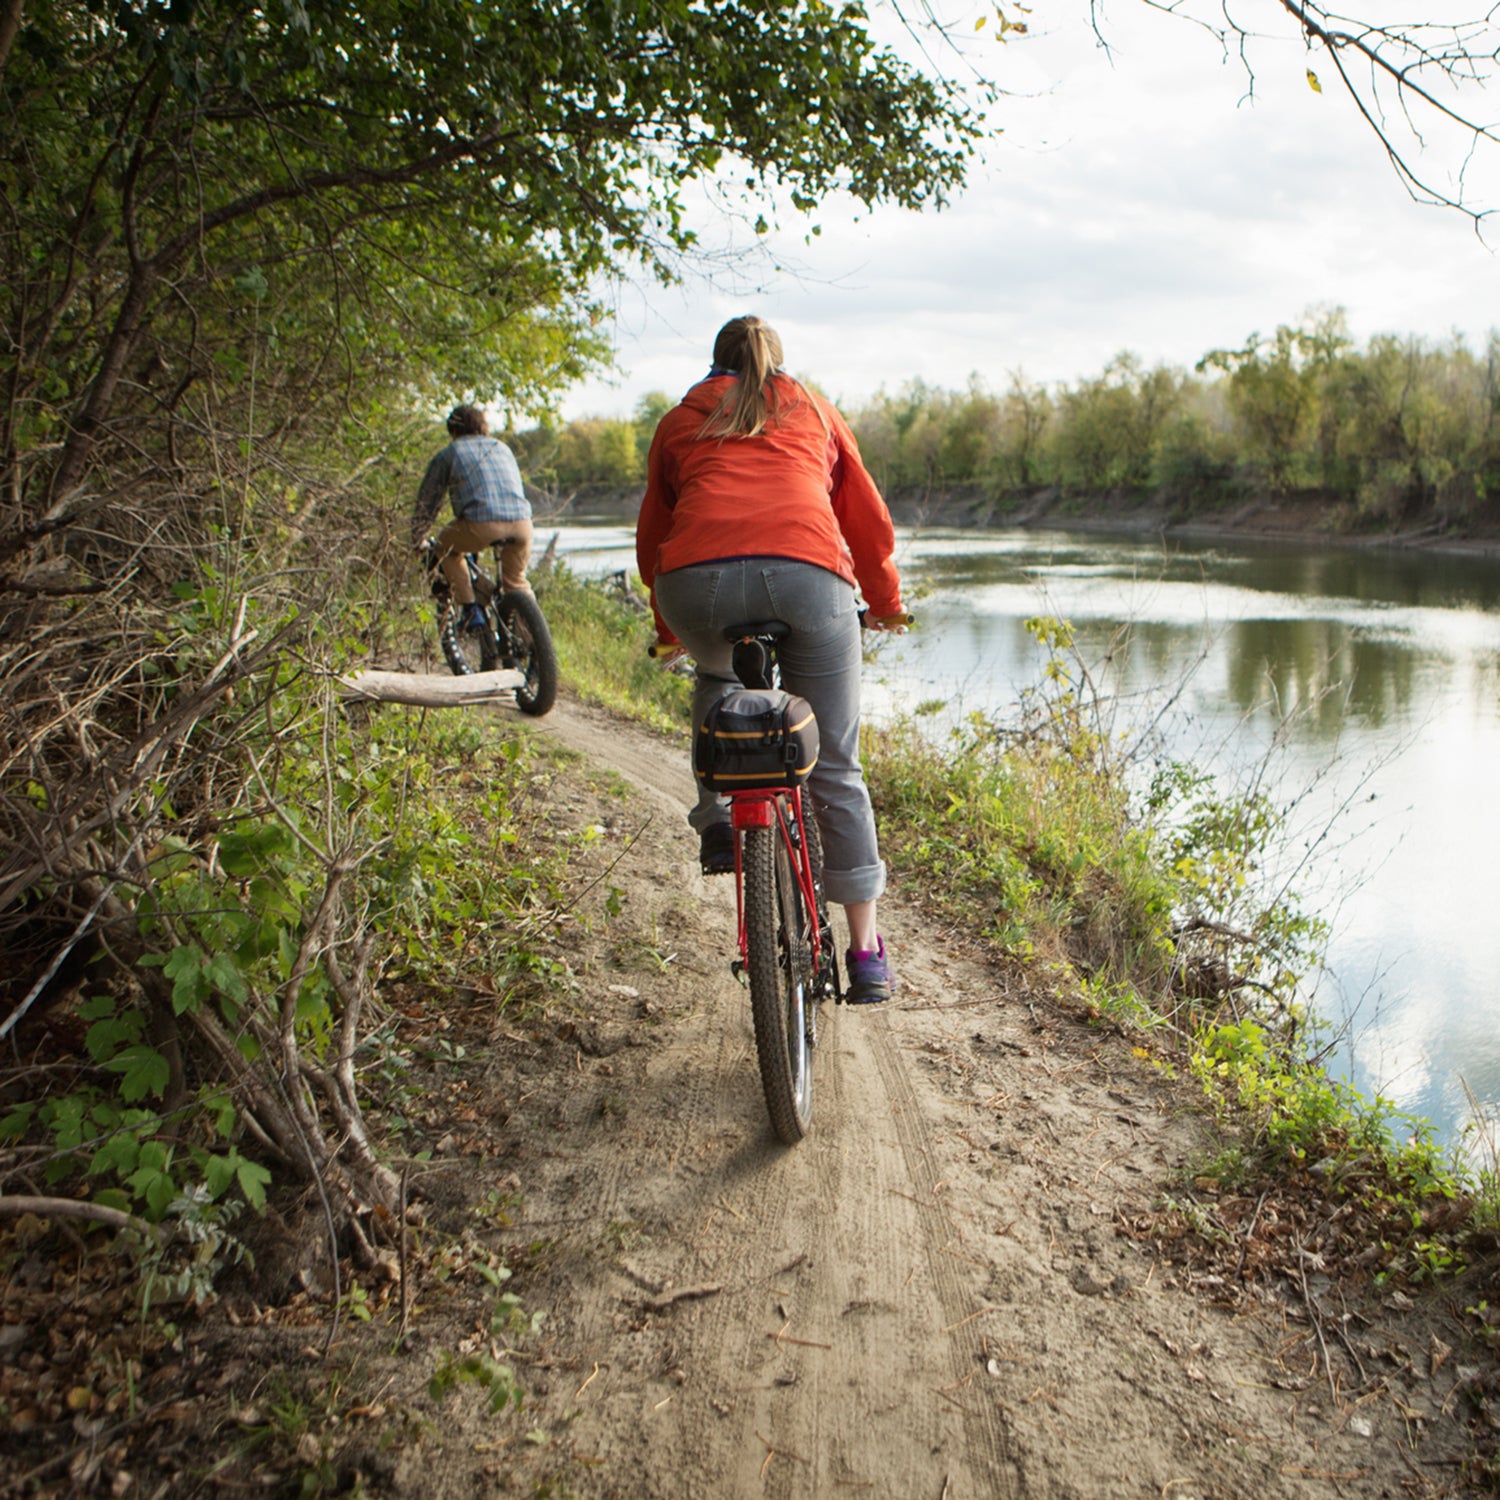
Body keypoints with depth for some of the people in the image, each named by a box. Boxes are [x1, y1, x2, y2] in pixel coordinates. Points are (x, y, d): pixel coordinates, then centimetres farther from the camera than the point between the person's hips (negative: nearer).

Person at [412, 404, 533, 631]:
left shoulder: (448, 454, 19)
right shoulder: (502, 448, 30)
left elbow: (426, 501, 23)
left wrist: (418, 542, 35)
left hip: (482, 523, -3)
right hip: (522, 523, 4)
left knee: (447, 548, 25)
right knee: (516, 582, 25)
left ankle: (469, 610, 14)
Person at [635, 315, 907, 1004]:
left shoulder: (680, 420, 30)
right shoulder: (814, 409, 30)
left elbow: (651, 538, 31)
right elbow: (871, 522, 30)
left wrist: (668, 627, 46)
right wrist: (885, 602, 46)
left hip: (698, 580, 1)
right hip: (809, 577, 0)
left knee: (715, 677, 37)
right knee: (834, 770, 10)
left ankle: (715, 821, 20)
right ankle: (866, 953, 14)